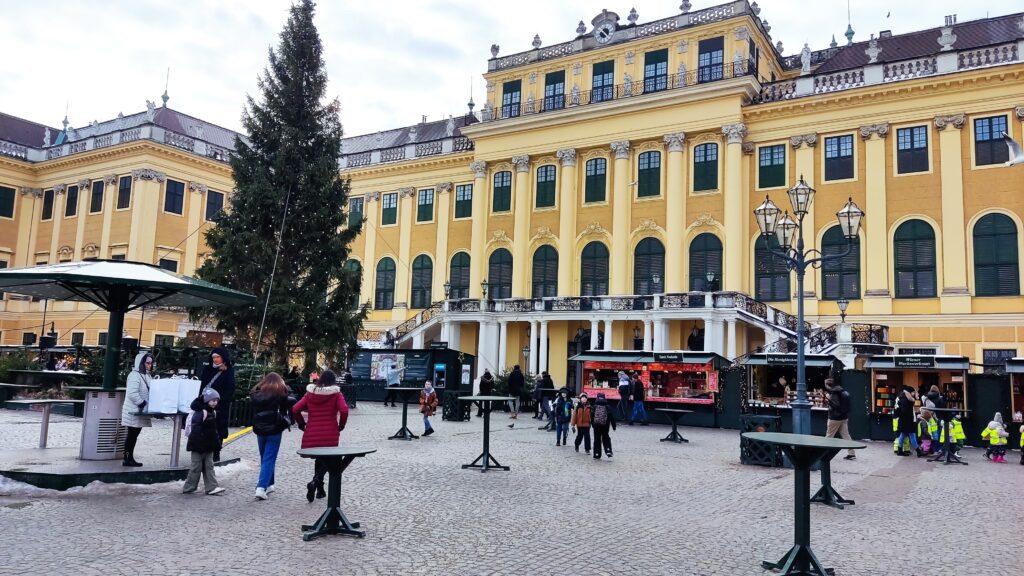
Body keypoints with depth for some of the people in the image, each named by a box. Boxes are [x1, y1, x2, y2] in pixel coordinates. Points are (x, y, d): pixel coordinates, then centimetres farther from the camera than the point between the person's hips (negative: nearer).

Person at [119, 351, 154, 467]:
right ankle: (127, 459, 3)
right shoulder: (135, 375, -14)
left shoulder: (146, 375, 13)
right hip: (134, 412, -8)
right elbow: (132, 394, -23)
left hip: (140, 411, 8)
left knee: (134, 435, 11)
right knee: (132, 435, -3)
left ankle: (130, 458, 16)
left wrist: (149, 405, 8)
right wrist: (143, 404, -18)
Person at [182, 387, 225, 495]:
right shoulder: (199, 413, -17)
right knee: (196, 466, 1)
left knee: (209, 466, 7)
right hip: (199, 446, -8)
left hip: (209, 446, 8)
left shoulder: (213, 413, 11)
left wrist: (217, 444, 18)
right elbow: (196, 430, -22)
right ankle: (188, 488, 13)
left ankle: (211, 487, 7)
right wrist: (199, 445, -24)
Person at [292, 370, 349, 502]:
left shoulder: (310, 393, 7)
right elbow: (344, 410, -17)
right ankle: (315, 481, -17)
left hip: (312, 433, 3)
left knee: (319, 459, 20)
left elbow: (295, 409, -1)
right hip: (330, 434, -3)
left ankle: (320, 489, 22)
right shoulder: (336, 394, -2)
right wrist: (341, 425, -1)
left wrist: (301, 424, 12)